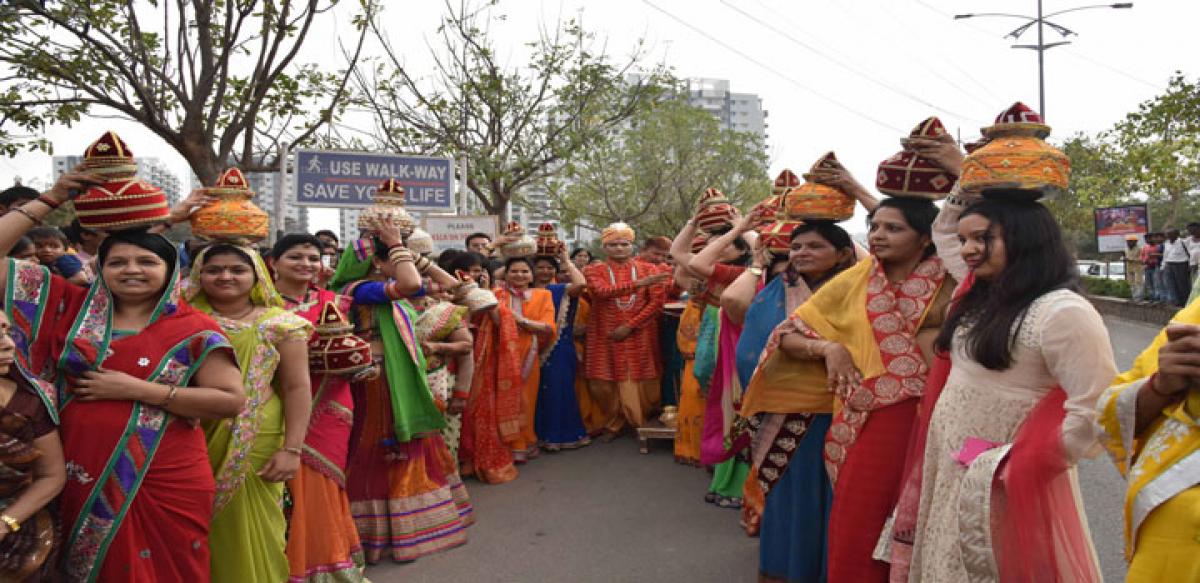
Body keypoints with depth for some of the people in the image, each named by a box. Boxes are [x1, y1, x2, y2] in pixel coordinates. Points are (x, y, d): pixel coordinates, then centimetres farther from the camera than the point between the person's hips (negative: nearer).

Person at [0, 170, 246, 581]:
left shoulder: (193, 330, -7)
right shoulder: (72, 308, 4)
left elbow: (231, 400, -15)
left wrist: (135, 389, -16)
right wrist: (49, 201, -1)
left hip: (165, 483, -3)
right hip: (82, 479, 3)